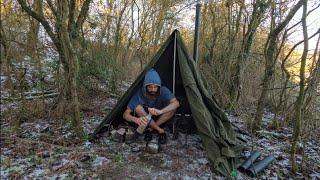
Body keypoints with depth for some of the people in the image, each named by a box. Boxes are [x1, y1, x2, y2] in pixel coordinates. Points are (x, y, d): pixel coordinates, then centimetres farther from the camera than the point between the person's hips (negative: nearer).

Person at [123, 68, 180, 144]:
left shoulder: (163, 90, -25)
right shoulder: (139, 94, -27)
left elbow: (176, 103, -40)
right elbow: (125, 114, -27)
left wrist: (160, 111, -57)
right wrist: (136, 119, -51)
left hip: (159, 118, 1)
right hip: (145, 118, 0)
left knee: (172, 109, -29)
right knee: (138, 108, -33)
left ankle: (150, 129, -15)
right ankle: (160, 131, -20)